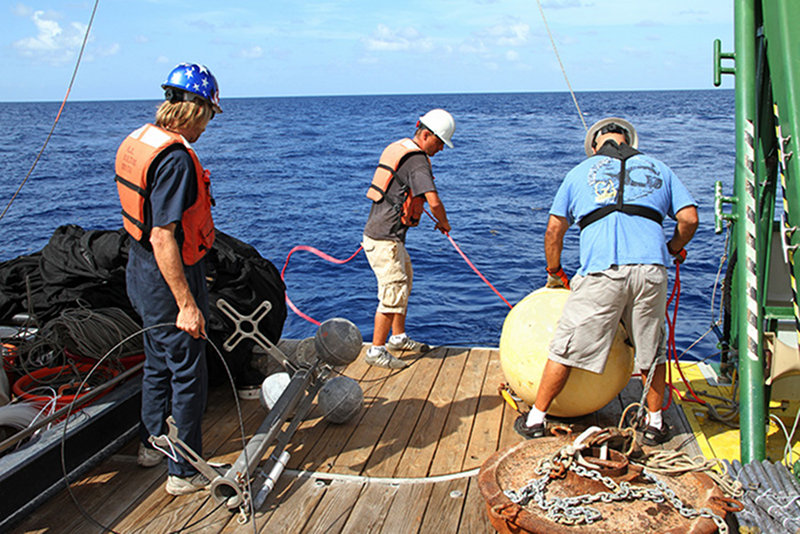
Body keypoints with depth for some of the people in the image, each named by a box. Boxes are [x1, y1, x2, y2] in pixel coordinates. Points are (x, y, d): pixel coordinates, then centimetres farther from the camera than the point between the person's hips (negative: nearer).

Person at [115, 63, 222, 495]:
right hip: (169, 277, -10)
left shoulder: (139, 140, 6)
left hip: (141, 269, 10)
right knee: (188, 374, 3)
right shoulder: (175, 158, -25)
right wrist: (186, 305, -27)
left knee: (159, 363, 24)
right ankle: (185, 472, 15)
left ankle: (154, 443, 41)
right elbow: (163, 238, -29)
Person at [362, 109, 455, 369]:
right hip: (385, 239, -11)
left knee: (404, 279, 22)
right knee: (393, 293, -7)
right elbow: (434, 202, -26)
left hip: (379, 230, 11)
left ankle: (398, 337, 33)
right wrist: (444, 223, -8)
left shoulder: (398, 148, 13)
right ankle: (376, 350, 2)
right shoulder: (417, 161, -18)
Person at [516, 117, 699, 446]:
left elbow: (554, 228, 17)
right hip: (651, 269, 2)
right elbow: (689, 218, 12)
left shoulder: (581, 172, 18)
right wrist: (674, 249, 31)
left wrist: (554, 272, 29)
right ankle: (655, 423, 29)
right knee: (652, 350, 20)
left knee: (566, 349, 7)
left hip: (602, 273, -2)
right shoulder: (658, 169, 21)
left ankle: (536, 419, 16)